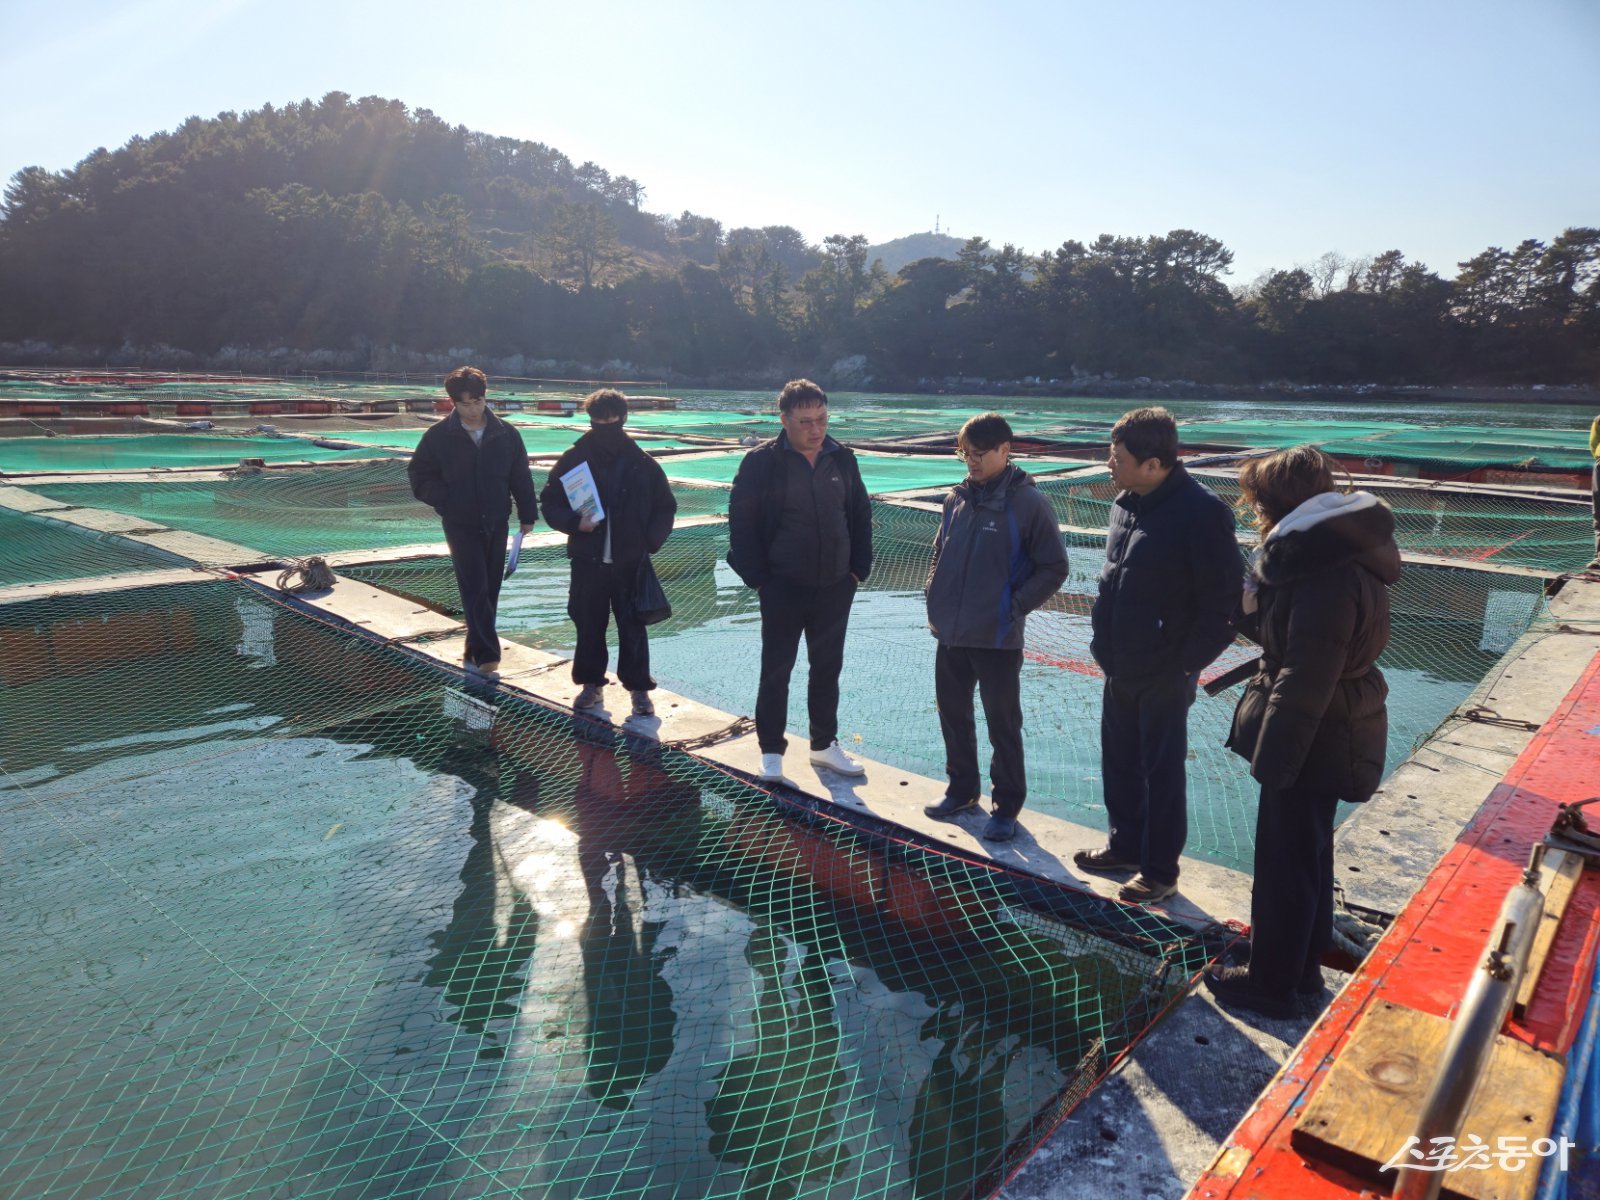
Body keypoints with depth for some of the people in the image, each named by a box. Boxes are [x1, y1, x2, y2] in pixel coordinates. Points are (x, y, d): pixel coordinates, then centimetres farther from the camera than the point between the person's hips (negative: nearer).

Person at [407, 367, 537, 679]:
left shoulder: (506, 434, 1)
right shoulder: (438, 436, -3)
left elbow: (521, 477, 7)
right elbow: (420, 475, 3)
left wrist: (527, 514, 6)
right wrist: (446, 501, -10)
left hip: (496, 523, 3)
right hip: (461, 525, -3)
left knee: (489, 590, 8)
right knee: (476, 589, -12)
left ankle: (476, 653, 21)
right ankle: (487, 655, -11)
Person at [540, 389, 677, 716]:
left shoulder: (643, 464, -2)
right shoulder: (572, 461, -1)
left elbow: (665, 508, 6)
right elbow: (550, 503, 6)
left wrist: (649, 542, -7)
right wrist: (574, 522, -13)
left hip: (630, 563, -1)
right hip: (588, 562, 1)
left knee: (633, 627, 5)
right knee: (588, 625, 10)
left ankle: (639, 687, 17)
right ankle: (591, 683, 26)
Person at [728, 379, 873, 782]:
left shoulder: (842, 459, 3)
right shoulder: (761, 462, -9)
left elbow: (861, 515, 10)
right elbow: (741, 520, -8)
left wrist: (859, 568, 4)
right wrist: (757, 577, -11)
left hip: (836, 586, 4)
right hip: (783, 587, -4)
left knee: (828, 668, 14)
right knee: (776, 670, 6)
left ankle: (824, 745, 29)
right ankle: (771, 750, 20)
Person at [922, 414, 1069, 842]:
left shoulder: (1028, 503, -12)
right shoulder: (957, 498, 5)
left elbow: (1054, 568, -8)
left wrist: (1015, 605, -13)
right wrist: (935, 593, 6)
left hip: (997, 638, -6)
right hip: (949, 634, 6)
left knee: (1003, 725, 7)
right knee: (953, 715, 17)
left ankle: (1007, 807, 22)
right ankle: (961, 790, 36)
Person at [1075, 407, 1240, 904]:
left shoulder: (1201, 513, -21)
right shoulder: (1126, 501, 3)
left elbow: (1223, 602, -18)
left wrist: (1187, 663, -16)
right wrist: (1105, 641, 11)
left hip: (1163, 675, -8)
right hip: (1120, 668, 8)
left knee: (1162, 773, 8)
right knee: (1118, 763, 20)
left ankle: (1160, 871, 24)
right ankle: (1126, 845, 39)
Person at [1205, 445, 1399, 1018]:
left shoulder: (1327, 574, -26)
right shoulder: (1329, 555, 7)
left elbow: (1304, 682, -26)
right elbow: (1273, 631, 10)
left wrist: (1271, 760, -21)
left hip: (1314, 740, -10)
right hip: (1323, 734, 10)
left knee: (1284, 861, 5)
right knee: (1308, 853, 22)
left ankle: (1273, 983, 22)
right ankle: (1303, 967, 38)